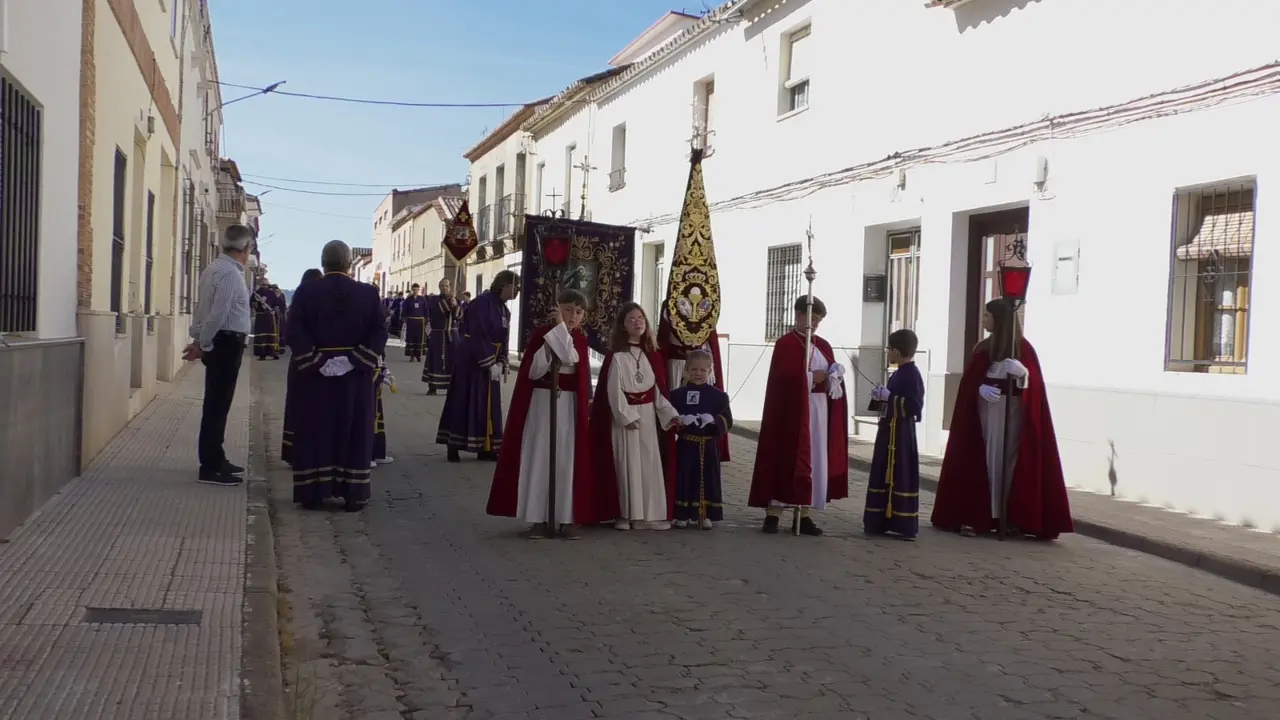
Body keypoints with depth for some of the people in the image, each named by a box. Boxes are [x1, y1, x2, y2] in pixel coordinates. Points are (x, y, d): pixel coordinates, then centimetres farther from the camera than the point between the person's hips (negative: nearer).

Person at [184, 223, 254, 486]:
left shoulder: (215, 268, 13)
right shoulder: (230, 273, -18)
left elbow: (202, 307, 14)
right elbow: (218, 313, -22)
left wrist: (199, 340, 12)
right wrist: (203, 344, -13)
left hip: (218, 342, 10)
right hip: (227, 343, -10)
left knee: (217, 403, 16)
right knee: (217, 404, -6)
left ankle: (215, 460, 26)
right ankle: (211, 468, -2)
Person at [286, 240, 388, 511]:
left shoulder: (305, 292, -3)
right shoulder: (368, 293, -1)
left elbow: (294, 332, -12)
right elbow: (379, 333, -8)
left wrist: (315, 362, -11)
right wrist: (355, 360, -11)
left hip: (314, 375, 0)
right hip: (356, 376, 0)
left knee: (315, 432, 8)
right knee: (354, 433, 7)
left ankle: (313, 492, 11)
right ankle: (353, 494, 9)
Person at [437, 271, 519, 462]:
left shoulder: (505, 310, 9)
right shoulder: (483, 302, -17)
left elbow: (503, 340, 10)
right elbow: (477, 337, -22)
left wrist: (500, 364, -4)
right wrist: (489, 364, -21)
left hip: (491, 364, 8)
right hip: (471, 361, -8)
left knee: (488, 406, 9)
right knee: (465, 403, -3)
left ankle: (486, 448, 14)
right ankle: (454, 447, 4)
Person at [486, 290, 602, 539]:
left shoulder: (579, 339, 5)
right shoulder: (540, 334, 0)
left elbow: (569, 358, -17)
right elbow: (533, 371, -8)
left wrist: (561, 328, -16)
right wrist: (549, 342, -16)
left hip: (569, 404, 1)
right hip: (541, 402, -1)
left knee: (567, 458, -1)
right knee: (539, 456, -1)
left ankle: (567, 518, 4)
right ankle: (538, 518, 4)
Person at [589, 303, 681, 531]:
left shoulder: (651, 355, 10)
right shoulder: (616, 356, -7)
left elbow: (657, 388, 11)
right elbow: (613, 390, -11)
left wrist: (669, 413, 3)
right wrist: (626, 416, -17)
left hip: (648, 415, 5)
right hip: (624, 416, -5)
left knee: (651, 465, 5)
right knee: (627, 466, -3)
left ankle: (650, 514, 11)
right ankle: (626, 515, 3)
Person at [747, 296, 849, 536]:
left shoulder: (824, 346, 14)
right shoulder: (785, 344, -6)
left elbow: (834, 378, 13)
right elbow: (783, 378, -17)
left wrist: (835, 375, -9)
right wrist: (812, 377, -14)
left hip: (819, 412, 6)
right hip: (792, 412, -6)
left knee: (815, 461, 5)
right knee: (785, 459, -4)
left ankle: (804, 515, 10)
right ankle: (772, 514, 0)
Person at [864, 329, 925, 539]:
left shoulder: (912, 374, -15)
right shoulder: (899, 373, 14)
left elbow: (915, 405, -22)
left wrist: (889, 397, -21)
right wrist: (882, 397, 6)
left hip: (900, 432, -10)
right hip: (890, 429, 10)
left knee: (901, 477, -5)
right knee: (884, 476, 13)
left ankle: (904, 526, -1)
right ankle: (885, 520, 20)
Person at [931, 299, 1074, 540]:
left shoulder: (1023, 347, -1)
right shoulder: (983, 348, 10)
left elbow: (1034, 383, -6)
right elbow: (969, 380, 5)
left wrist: (1022, 373, -26)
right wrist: (981, 388, -15)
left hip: (1013, 412, -3)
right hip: (984, 411, 3)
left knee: (1007, 461, -6)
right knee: (981, 461, -2)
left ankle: (1012, 517, 1)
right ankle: (976, 516, -1)